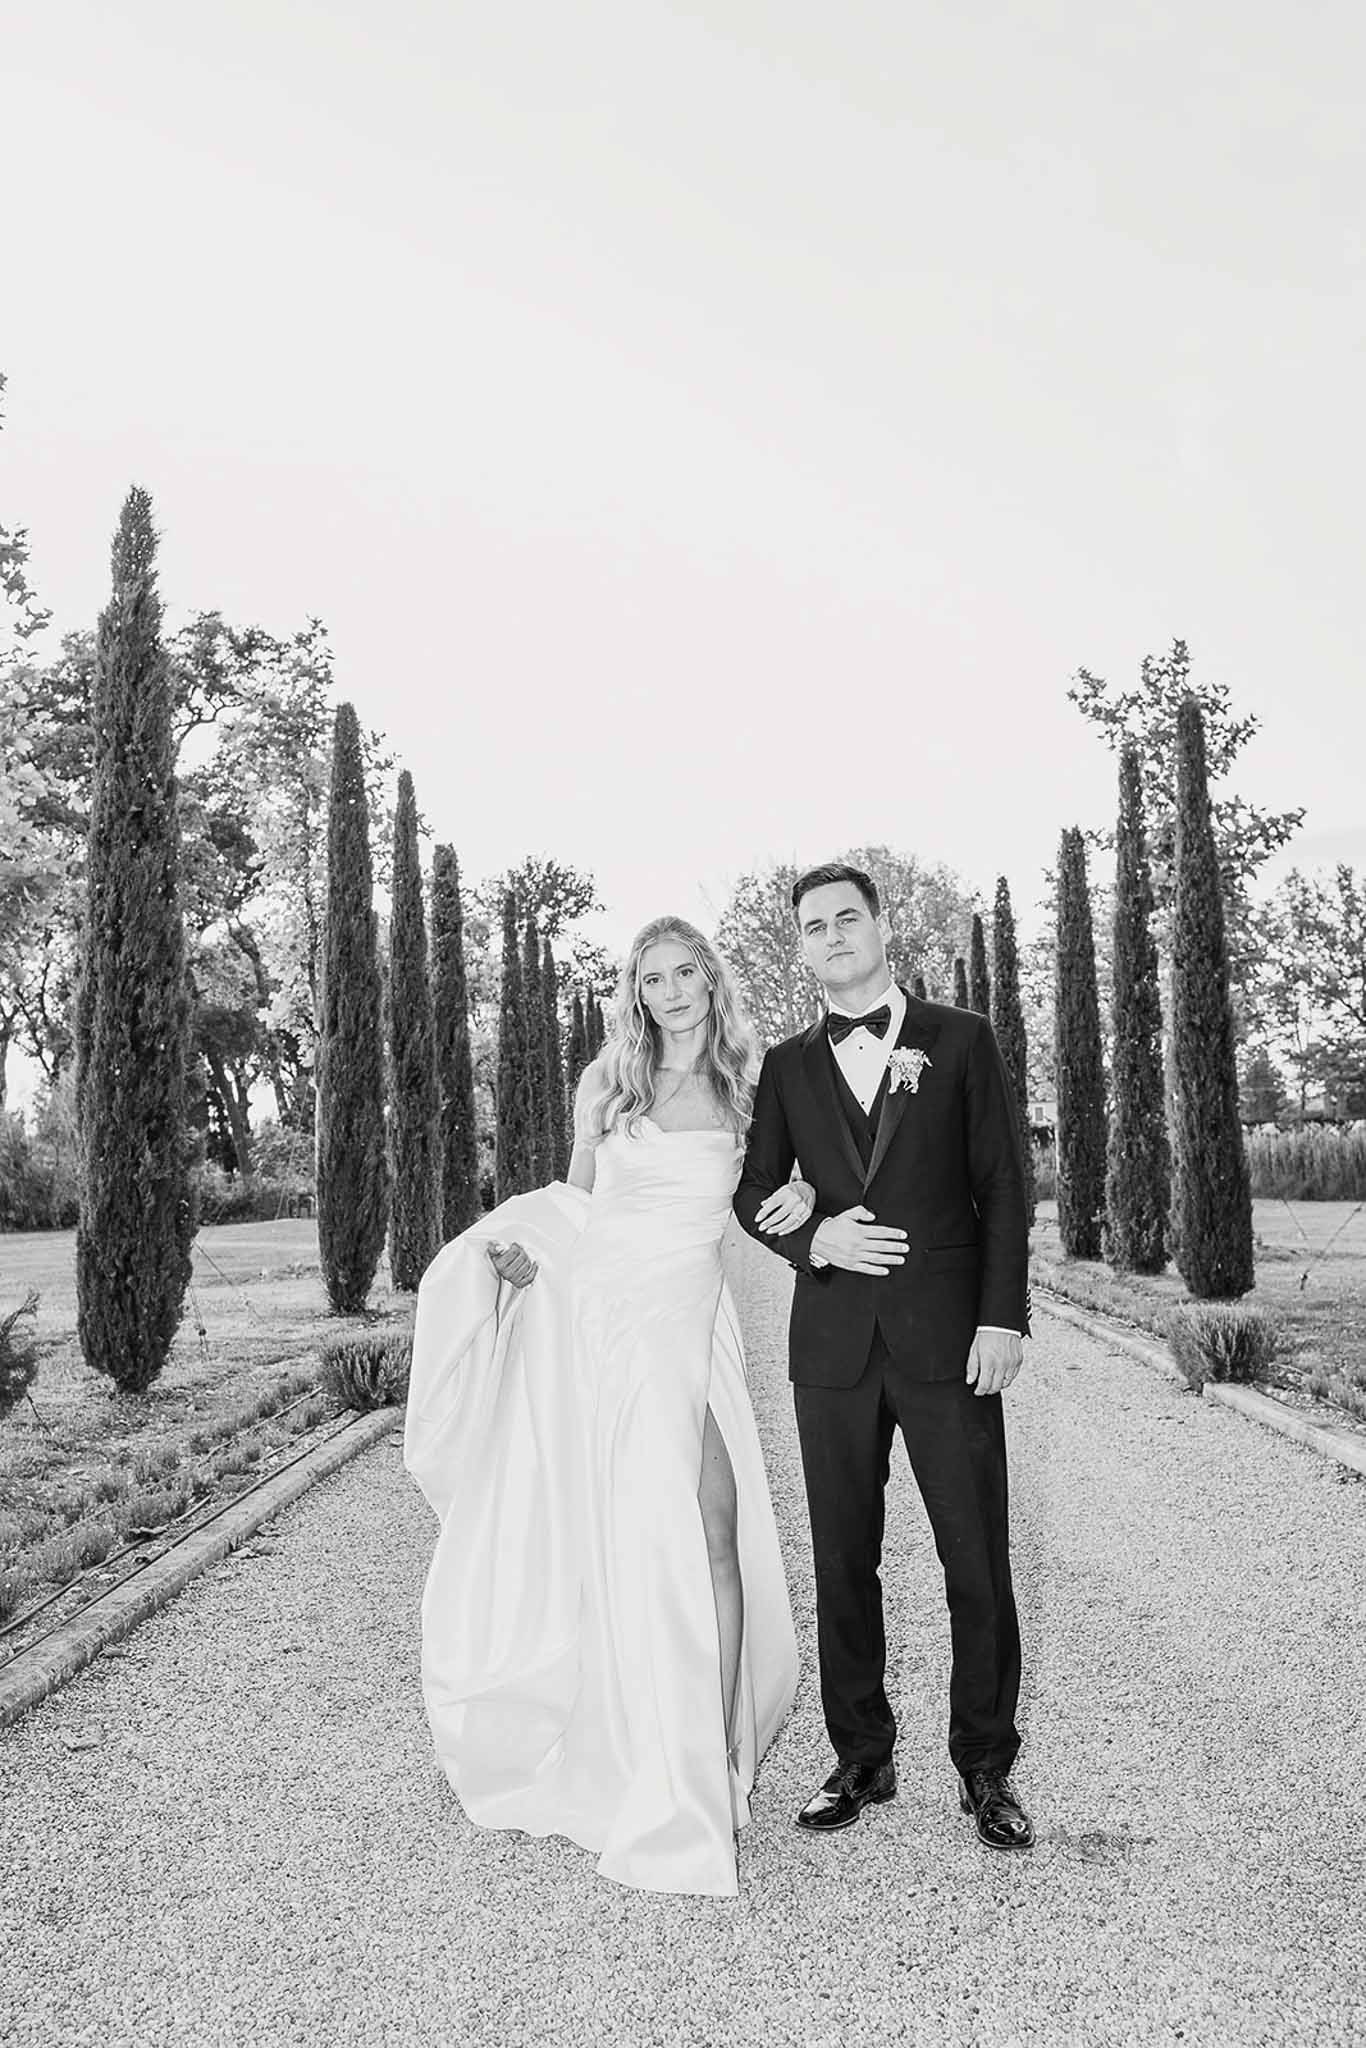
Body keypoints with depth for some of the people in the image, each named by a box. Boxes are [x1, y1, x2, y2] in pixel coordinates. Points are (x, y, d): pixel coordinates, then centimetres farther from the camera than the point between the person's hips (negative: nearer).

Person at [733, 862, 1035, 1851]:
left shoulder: (962, 1040, 5)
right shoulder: (788, 1065, 11)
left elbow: (1003, 1187, 2)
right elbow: (754, 1191, 15)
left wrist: (1004, 1318, -6)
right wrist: (813, 1239, -6)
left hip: (948, 1333, -2)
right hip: (833, 1339, 2)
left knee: (979, 1563, 3)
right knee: (844, 1563, 9)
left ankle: (987, 1768, 20)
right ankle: (862, 1759, 24)